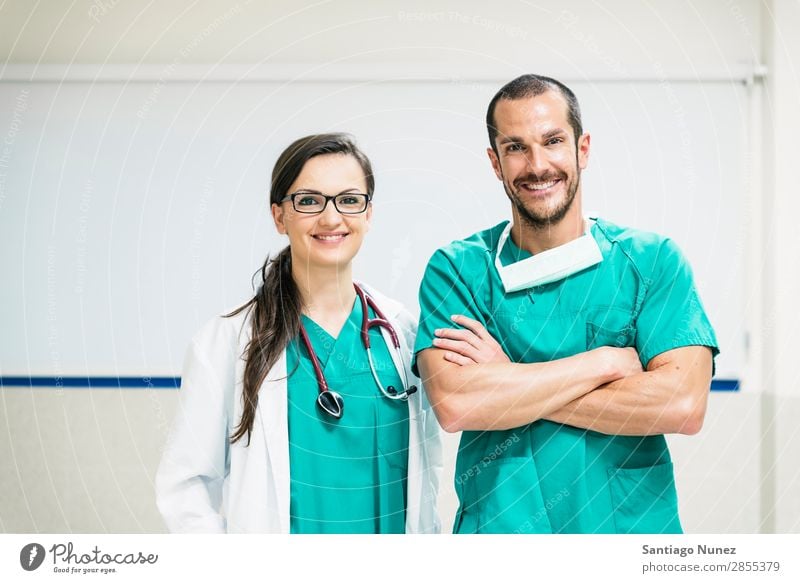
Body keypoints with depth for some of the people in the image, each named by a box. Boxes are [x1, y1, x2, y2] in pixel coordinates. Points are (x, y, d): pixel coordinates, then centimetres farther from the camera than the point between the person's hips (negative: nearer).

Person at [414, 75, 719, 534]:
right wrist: (606, 361, -15)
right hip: (499, 525, 0)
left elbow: (683, 405, -16)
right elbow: (453, 404, -18)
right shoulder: (457, 268, -3)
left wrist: (509, 379, -15)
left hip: (633, 522, 1)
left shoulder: (653, 260, -3)